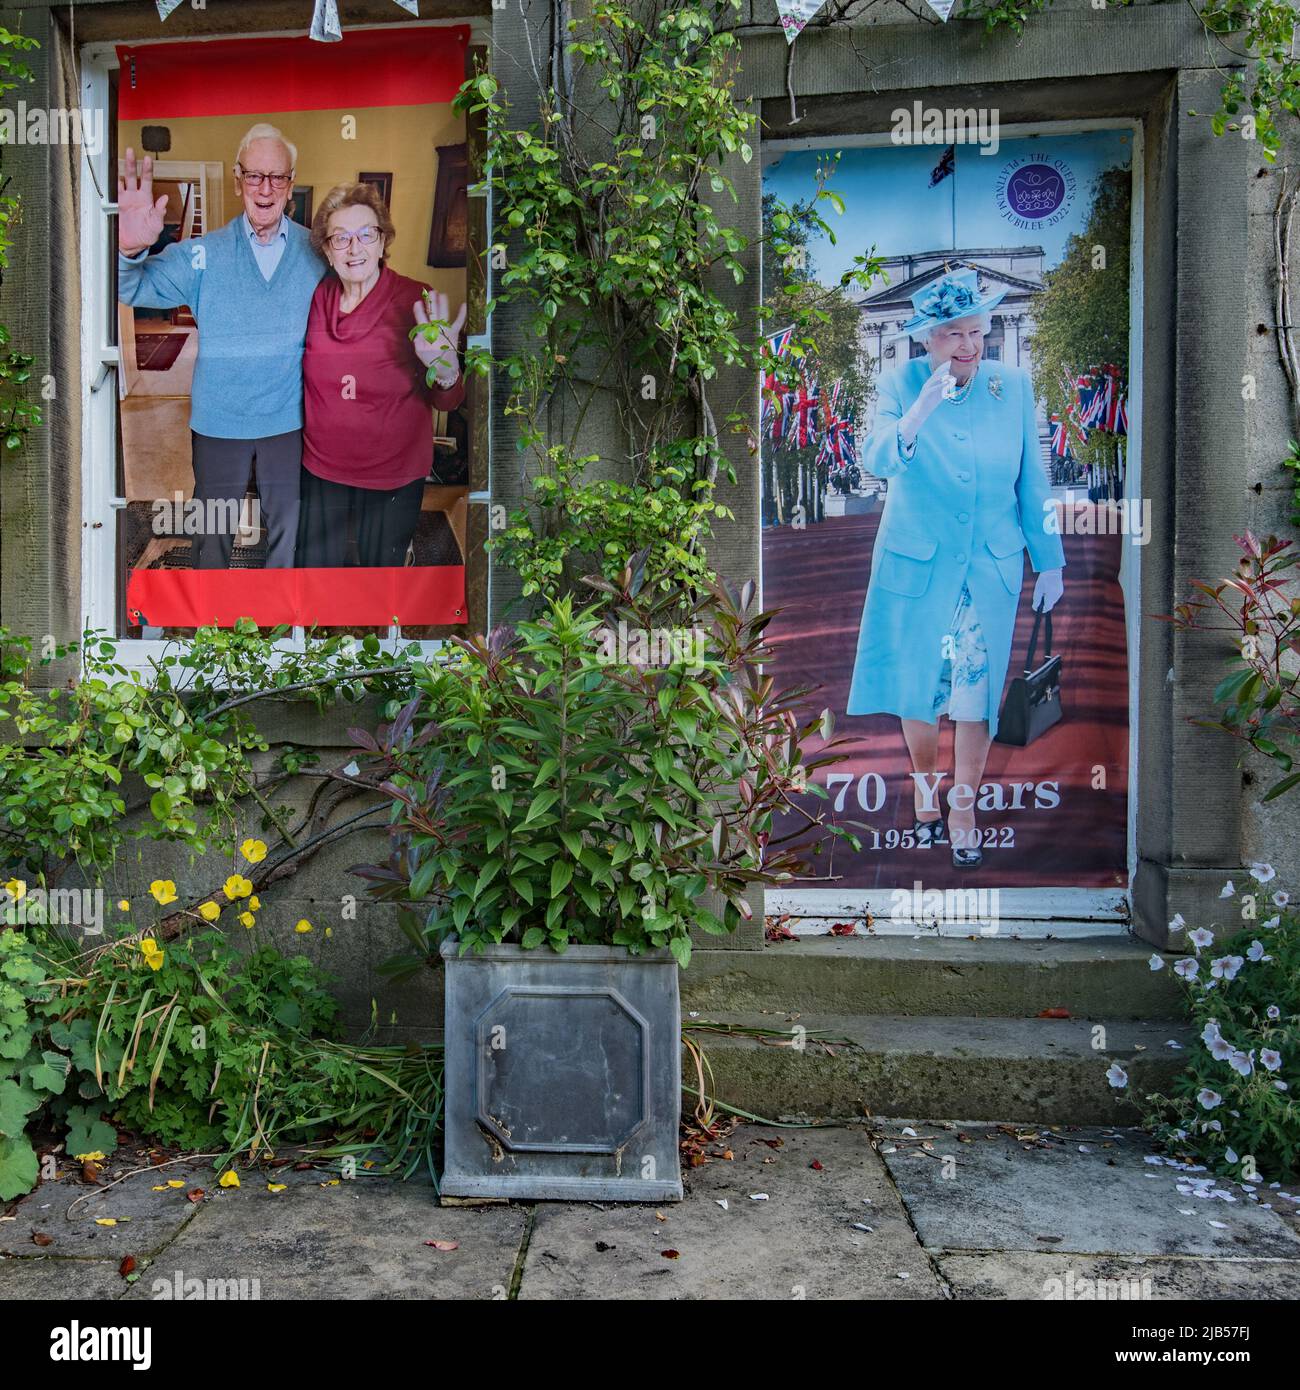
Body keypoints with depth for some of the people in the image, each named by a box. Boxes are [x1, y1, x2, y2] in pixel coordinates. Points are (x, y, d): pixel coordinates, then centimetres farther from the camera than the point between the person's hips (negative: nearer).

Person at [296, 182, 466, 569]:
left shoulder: (417, 301, -15)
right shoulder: (318, 297, -4)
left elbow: (447, 402, -14)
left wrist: (444, 367, -36)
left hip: (393, 476, -3)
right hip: (321, 467, 3)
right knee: (315, 566, 17)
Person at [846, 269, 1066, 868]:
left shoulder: (1013, 385, -2)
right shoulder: (901, 386, -7)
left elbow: (1031, 481, 4)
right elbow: (878, 461, -23)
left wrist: (1049, 561, 7)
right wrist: (922, 410, -40)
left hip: (992, 568, 1)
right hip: (917, 565, 0)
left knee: (976, 691, 1)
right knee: (917, 685, 9)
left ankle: (963, 806, 21)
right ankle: (925, 784, 36)